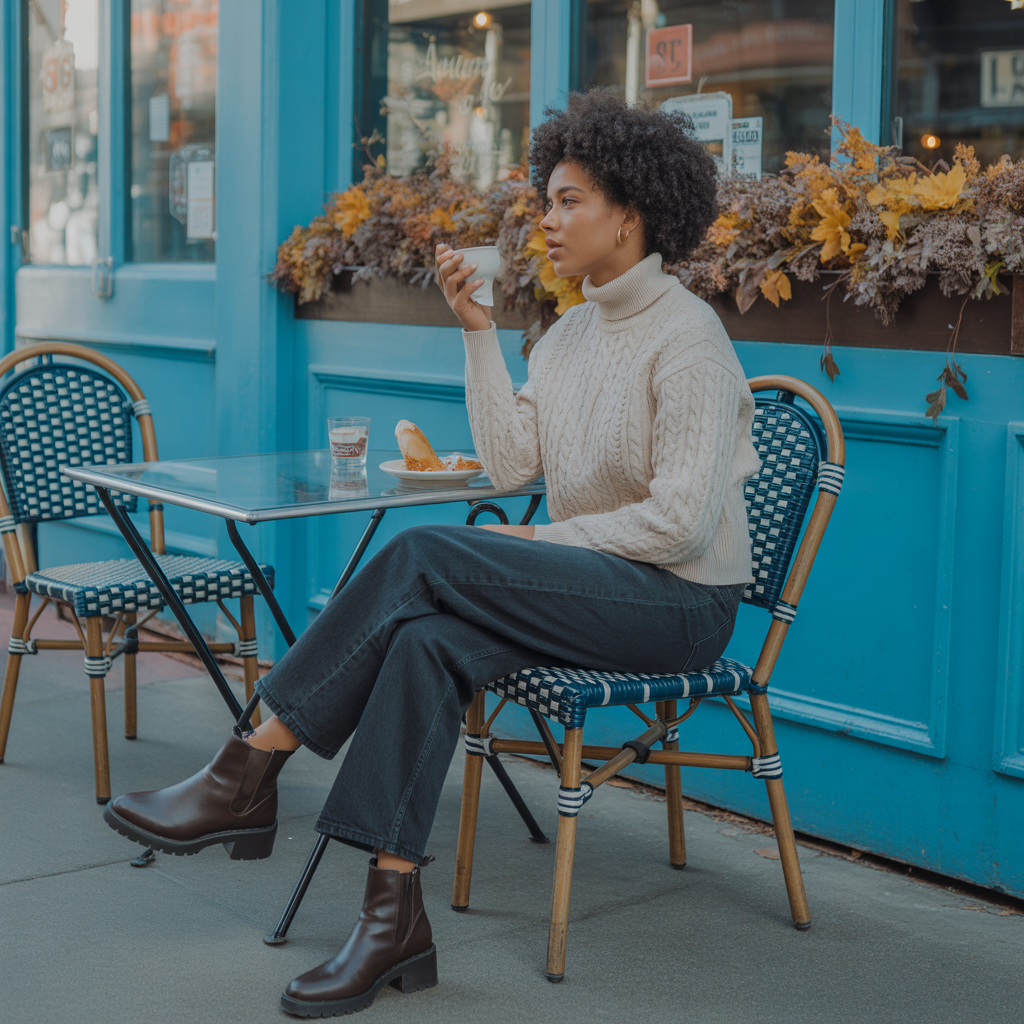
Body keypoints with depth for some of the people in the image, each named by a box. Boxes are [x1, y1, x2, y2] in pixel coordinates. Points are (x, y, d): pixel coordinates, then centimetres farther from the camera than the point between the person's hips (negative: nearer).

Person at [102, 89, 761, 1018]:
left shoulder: (686, 339, -13)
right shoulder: (574, 333, 14)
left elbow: (680, 520, -19)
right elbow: (510, 464, 4)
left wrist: (545, 542, -12)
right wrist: (478, 329, 2)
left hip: (680, 603, -7)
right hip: (597, 589, 7)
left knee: (426, 556, -25)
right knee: (427, 639, -24)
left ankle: (249, 775, -19)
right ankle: (394, 919, -25)